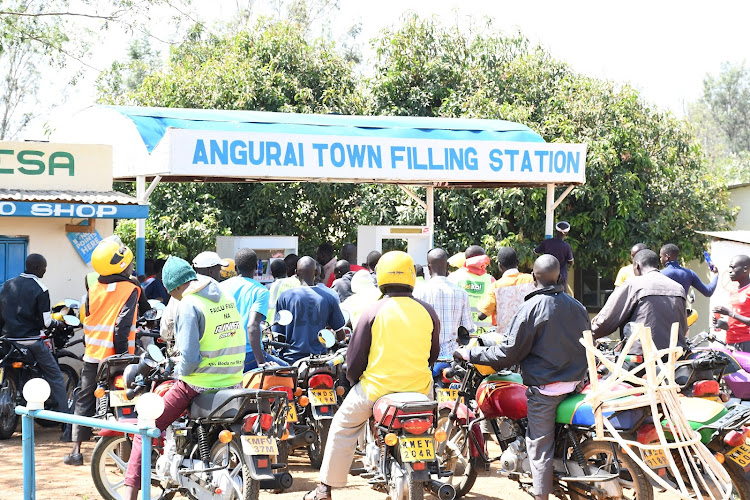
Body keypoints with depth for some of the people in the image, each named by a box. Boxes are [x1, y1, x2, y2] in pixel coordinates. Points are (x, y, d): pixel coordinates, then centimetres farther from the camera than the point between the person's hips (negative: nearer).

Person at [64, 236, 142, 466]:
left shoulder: (93, 288, 5)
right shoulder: (130, 290, -10)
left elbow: (85, 318, 11)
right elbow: (122, 327, -17)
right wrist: (122, 353, -11)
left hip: (92, 354, 4)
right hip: (115, 358, -4)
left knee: (85, 401, 10)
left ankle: (76, 450, 6)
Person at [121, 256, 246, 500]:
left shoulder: (189, 305, -12)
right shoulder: (226, 297, 9)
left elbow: (189, 357, -18)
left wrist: (179, 371, 2)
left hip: (198, 385, -7)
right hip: (232, 384, 7)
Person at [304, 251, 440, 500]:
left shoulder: (373, 312, -9)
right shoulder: (427, 312, -2)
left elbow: (354, 359, -4)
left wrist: (354, 378, 17)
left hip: (377, 387, -2)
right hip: (419, 387, 2)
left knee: (343, 427, 19)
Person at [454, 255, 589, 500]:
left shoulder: (532, 308, -13)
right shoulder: (577, 307, 6)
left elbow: (509, 353, -14)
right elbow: (585, 345, 16)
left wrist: (470, 354, -4)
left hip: (544, 385, -6)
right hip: (575, 383, 6)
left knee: (539, 445, 0)